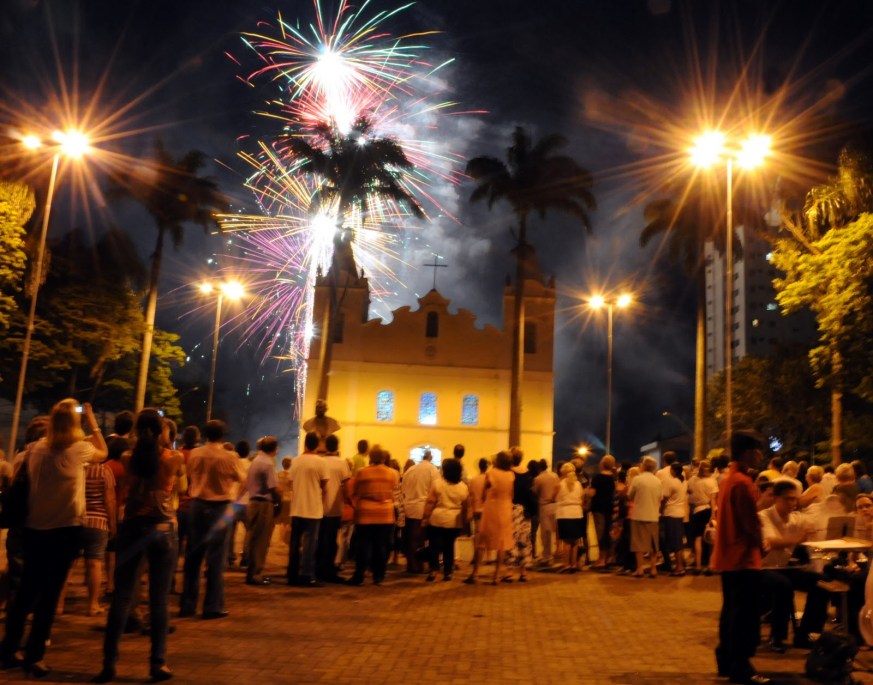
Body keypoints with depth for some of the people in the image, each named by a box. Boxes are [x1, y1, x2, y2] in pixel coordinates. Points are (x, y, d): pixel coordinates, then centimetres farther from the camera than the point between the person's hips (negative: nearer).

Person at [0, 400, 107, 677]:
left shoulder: (37, 448, 1)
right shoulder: (79, 449, -9)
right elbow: (103, 452, 11)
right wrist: (92, 422, 13)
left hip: (34, 529, 4)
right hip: (65, 530, -4)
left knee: (27, 590, 16)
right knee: (49, 593, 3)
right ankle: (33, 656, 7)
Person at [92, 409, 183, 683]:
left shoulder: (128, 458, -2)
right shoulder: (174, 458, -5)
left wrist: (144, 440, 17)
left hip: (132, 528, 1)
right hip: (163, 529, -1)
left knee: (121, 597, 8)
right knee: (159, 600, 4)